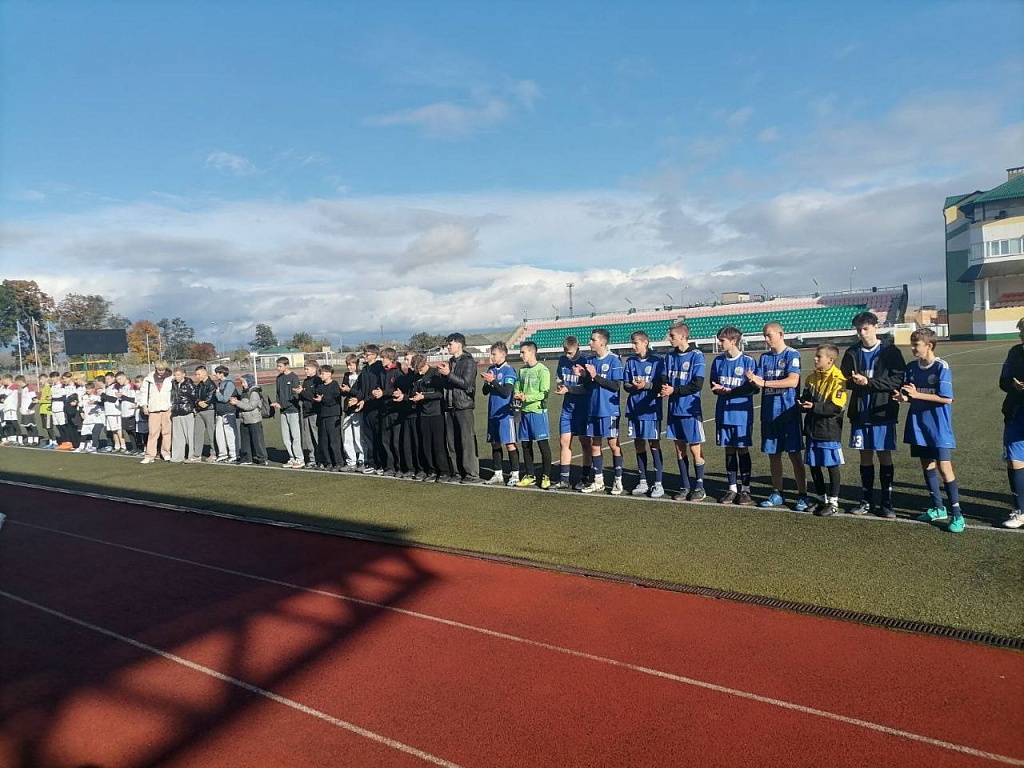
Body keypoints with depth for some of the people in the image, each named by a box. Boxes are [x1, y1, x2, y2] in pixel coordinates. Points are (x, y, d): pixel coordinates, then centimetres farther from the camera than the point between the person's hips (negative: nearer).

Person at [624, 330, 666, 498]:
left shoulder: (657, 360, -5)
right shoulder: (631, 361, 9)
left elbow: (662, 384, -6)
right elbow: (625, 385, 7)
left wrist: (646, 385, -21)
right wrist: (633, 386, -14)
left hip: (651, 409, -4)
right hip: (634, 409, 5)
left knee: (654, 445, 0)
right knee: (639, 445, 10)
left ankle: (658, 484, 8)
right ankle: (643, 482, 21)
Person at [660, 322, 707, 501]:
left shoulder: (696, 355, -8)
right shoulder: (669, 356, 9)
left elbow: (697, 385, -14)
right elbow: (664, 380, 10)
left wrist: (674, 390, -16)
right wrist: (664, 388, -12)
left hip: (691, 410, -5)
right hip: (674, 410, 5)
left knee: (695, 450, 1)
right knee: (680, 449, 10)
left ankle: (699, 487, 14)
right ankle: (685, 487, 20)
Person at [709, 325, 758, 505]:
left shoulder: (748, 361, -7)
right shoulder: (718, 361, 7)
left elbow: (753, 388, -11)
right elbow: (713, 386, 10)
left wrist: (729, 391, -16)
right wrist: (719, 389, -12)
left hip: (742, 414, -4)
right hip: (723, 413, 4)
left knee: (743, 450, 2)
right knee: (729, 450, 10)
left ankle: (745, 490, 13)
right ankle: (732, 488, 19)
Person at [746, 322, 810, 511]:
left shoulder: (792, 355, -6)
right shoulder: (764, 357, 11)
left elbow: (793, 381, -19)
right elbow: (759, 380, 3)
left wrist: (764, 382, -22)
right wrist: (753, 379, -21)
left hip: (788, 412, -5)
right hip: (769, 412, 5)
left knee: (794, 454, -1)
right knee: (773, 454, 10)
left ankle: (802, 496, 7)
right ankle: (777, 494, 21)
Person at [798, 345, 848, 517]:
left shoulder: (838, 379, -13)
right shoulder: (812, 378, 10)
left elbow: (836, 407, -19)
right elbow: (805, 398, 13)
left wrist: (814, 407, -24)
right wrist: (802, 404, -9)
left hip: (829, 431, -7)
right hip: (812, 429, 7)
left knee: (832, 466, 4)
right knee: (814, 466, 12)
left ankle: (833, 502, 16)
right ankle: (822, 499, 26)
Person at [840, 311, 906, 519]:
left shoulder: (890, 352, -3)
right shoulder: (852, 353, 6)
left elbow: (898, 380, -11)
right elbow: (844, 379, 6)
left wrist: (869, 382, -18)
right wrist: (855, 381, -15)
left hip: (883, 413, -3)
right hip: (860, 413, 3)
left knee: (884, 456, 3)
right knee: (865, 456, 9)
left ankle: (887, 502, 12)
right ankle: (866, 500, 18)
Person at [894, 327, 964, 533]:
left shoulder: (941, 367, -13)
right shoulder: (911, 367, 5)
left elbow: (947, 398, -17)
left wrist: (917, 394, -19)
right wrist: (904, 397, -9)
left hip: (938, 427, -6)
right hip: (919, 425, 6)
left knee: (944, 466, -9)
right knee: (927, 465, 13)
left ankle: (957, 514, -1)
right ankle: (938, 509, 26)